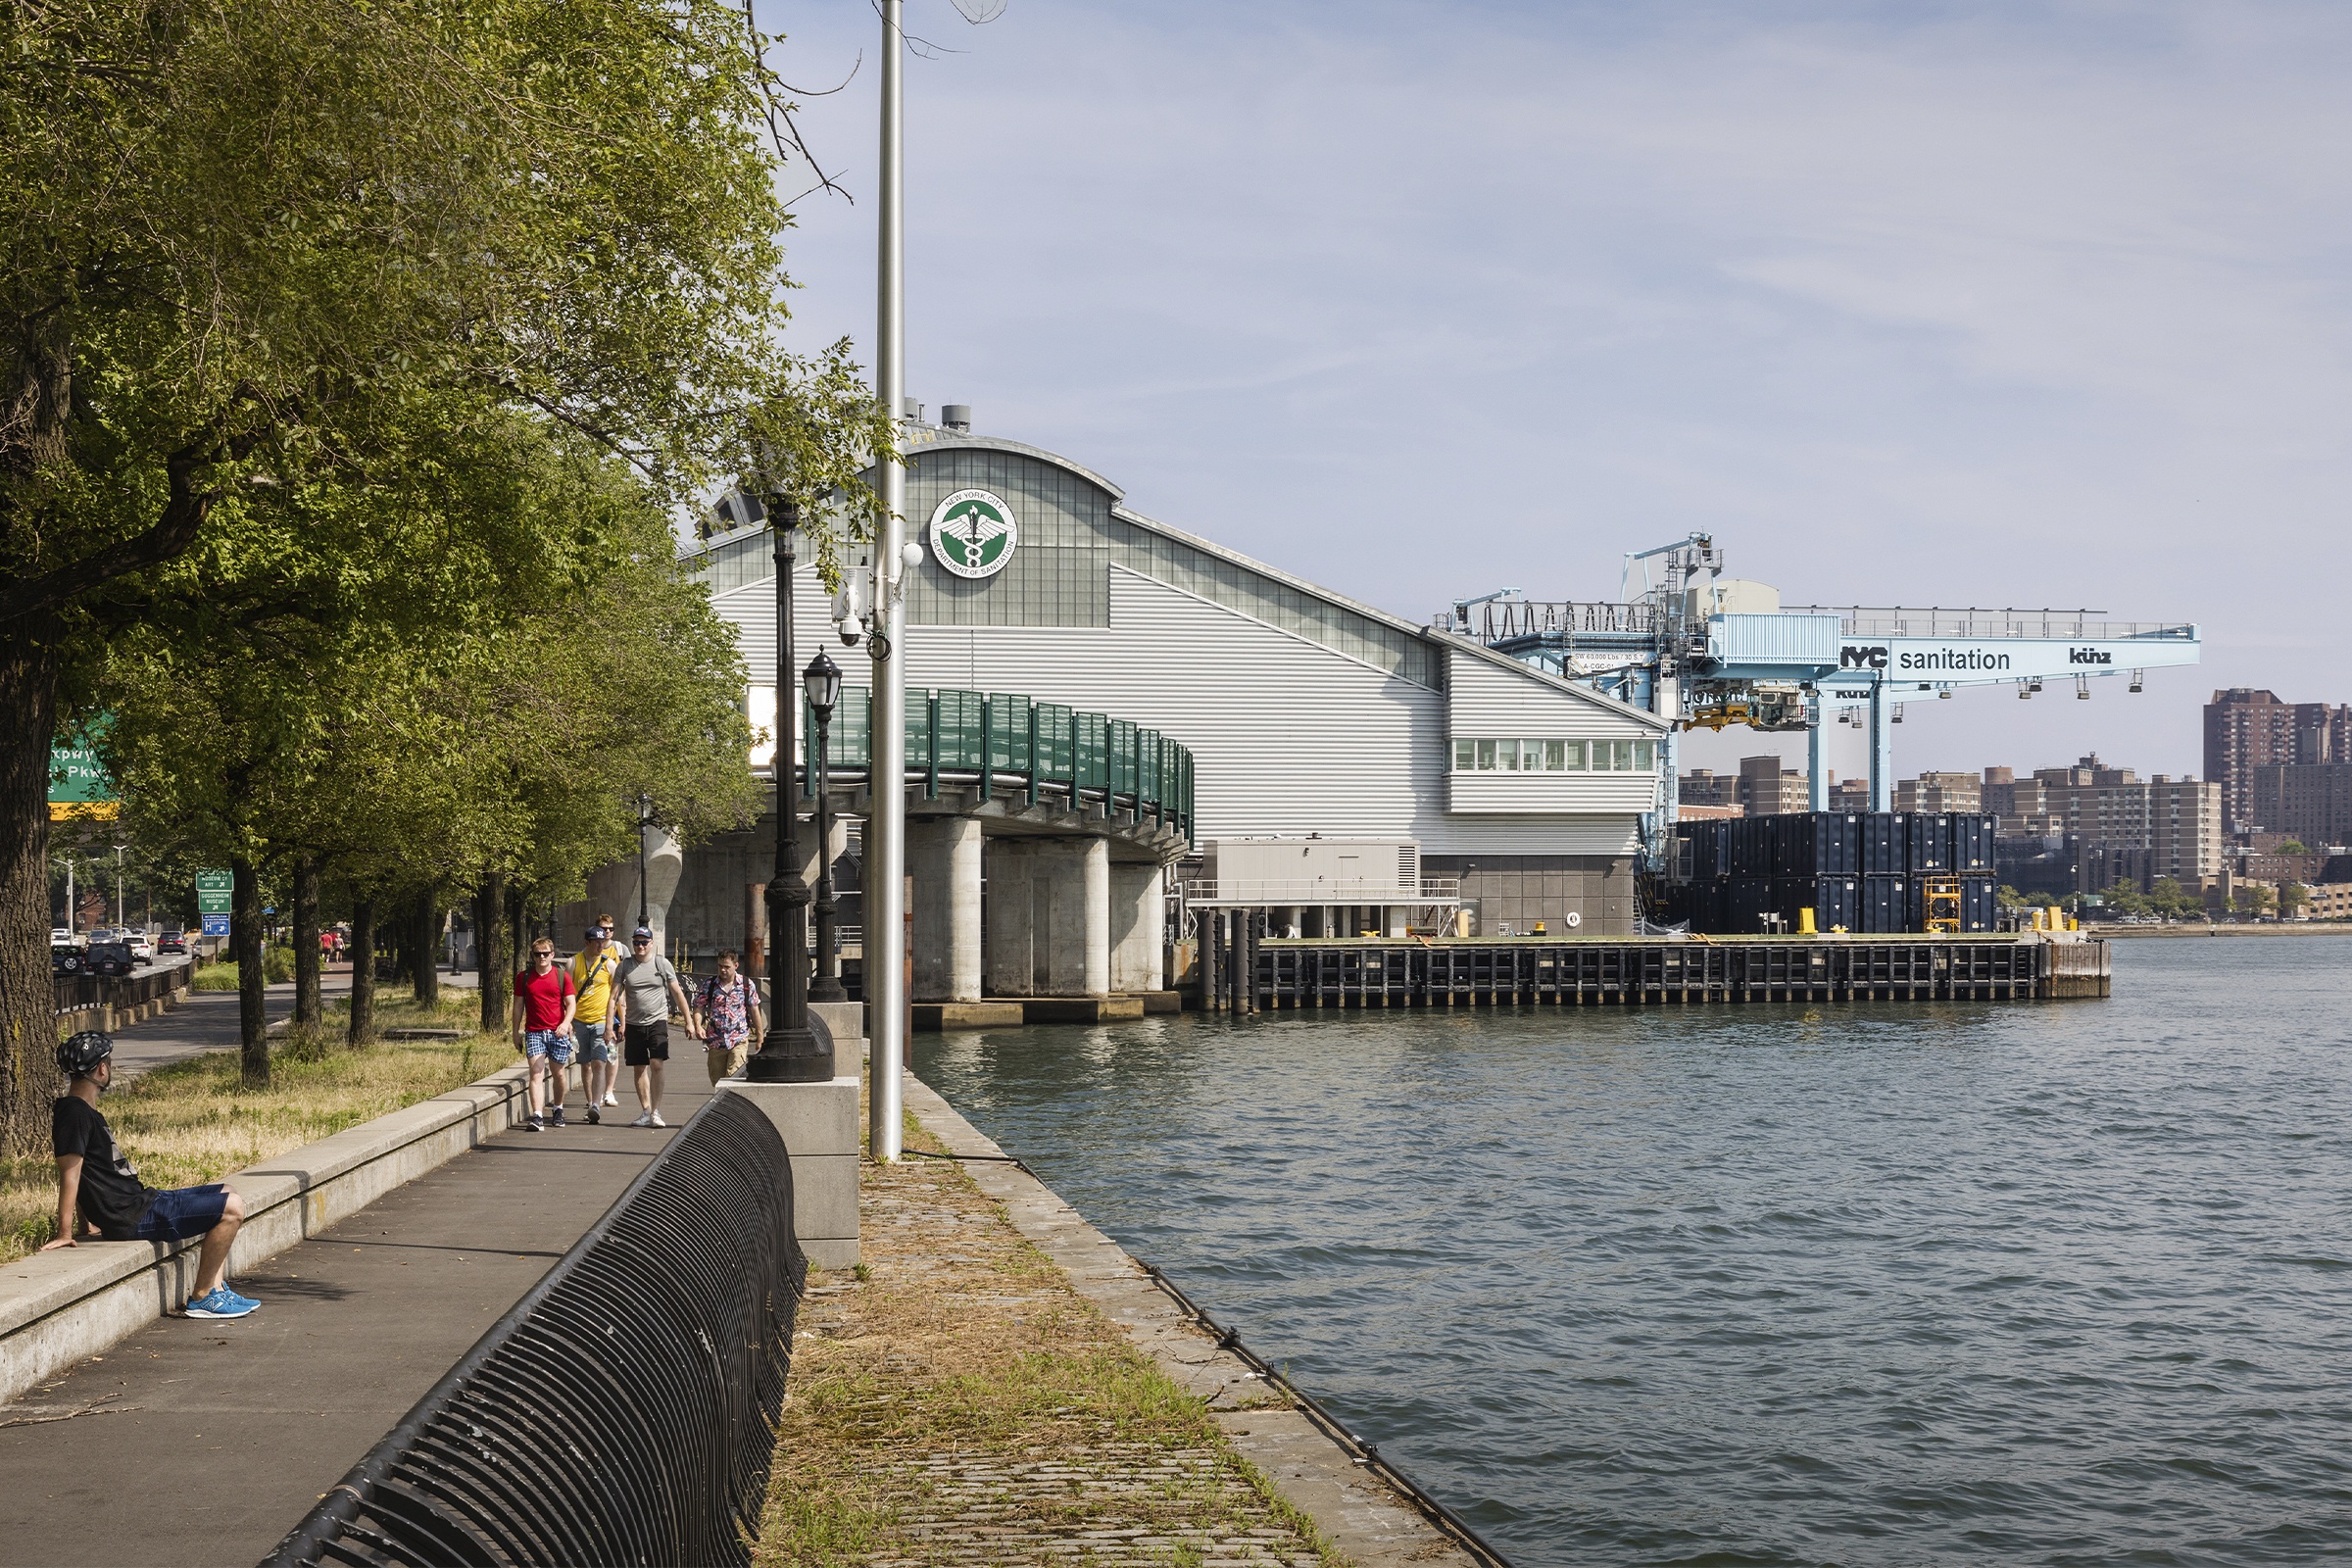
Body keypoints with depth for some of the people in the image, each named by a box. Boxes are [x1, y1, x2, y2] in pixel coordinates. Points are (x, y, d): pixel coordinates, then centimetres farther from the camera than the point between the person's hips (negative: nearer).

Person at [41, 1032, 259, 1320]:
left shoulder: (83, 1110, 15)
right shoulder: (74, 1113, -17)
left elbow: (80, 1172, 20)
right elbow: (69, 1172, -21)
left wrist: (85, 1226, 21)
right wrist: (65, 1234, -23)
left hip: (141, 1200, 11)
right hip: (133, 1218, -11)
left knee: (225, 1195, 20)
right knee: (232, 1208, -15)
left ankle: (217, 1290, 14)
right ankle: (202, 1298, -6)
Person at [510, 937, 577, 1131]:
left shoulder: (562, 976, 3)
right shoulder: (524, 978, 6)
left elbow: (571, 1003, 0)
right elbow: (519, 1006, 12)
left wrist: (566, 1023, -18)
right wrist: (516, 1033, 11)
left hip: (558, 1032, 0)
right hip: (533, 1033, 0)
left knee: (558, 1073, 10)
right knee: (536, 1073, -13)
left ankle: (558, 1110, 31)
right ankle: (537, 1116, -21)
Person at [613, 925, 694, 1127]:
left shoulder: (662, 963, 3)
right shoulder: (625, 966, 5)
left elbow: (677, 993, 6)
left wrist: (688, 1021, 4)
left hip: (658, 1022, -2)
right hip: (634, 1024, 2)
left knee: (657, 1066, -13)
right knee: (640, 1069, 6)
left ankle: (656, 1112, -11)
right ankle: (646, 1112, 13)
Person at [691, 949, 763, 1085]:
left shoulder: (747, 984, 2)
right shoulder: (708, 985, 3)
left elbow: (754, 1010, 9)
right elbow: (699, 1008, 3)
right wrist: (698, 1027, -16)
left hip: (739, 1040, -2)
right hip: (715, 1042, 2)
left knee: (733, 1077, -17)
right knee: (717, 1080, 8)